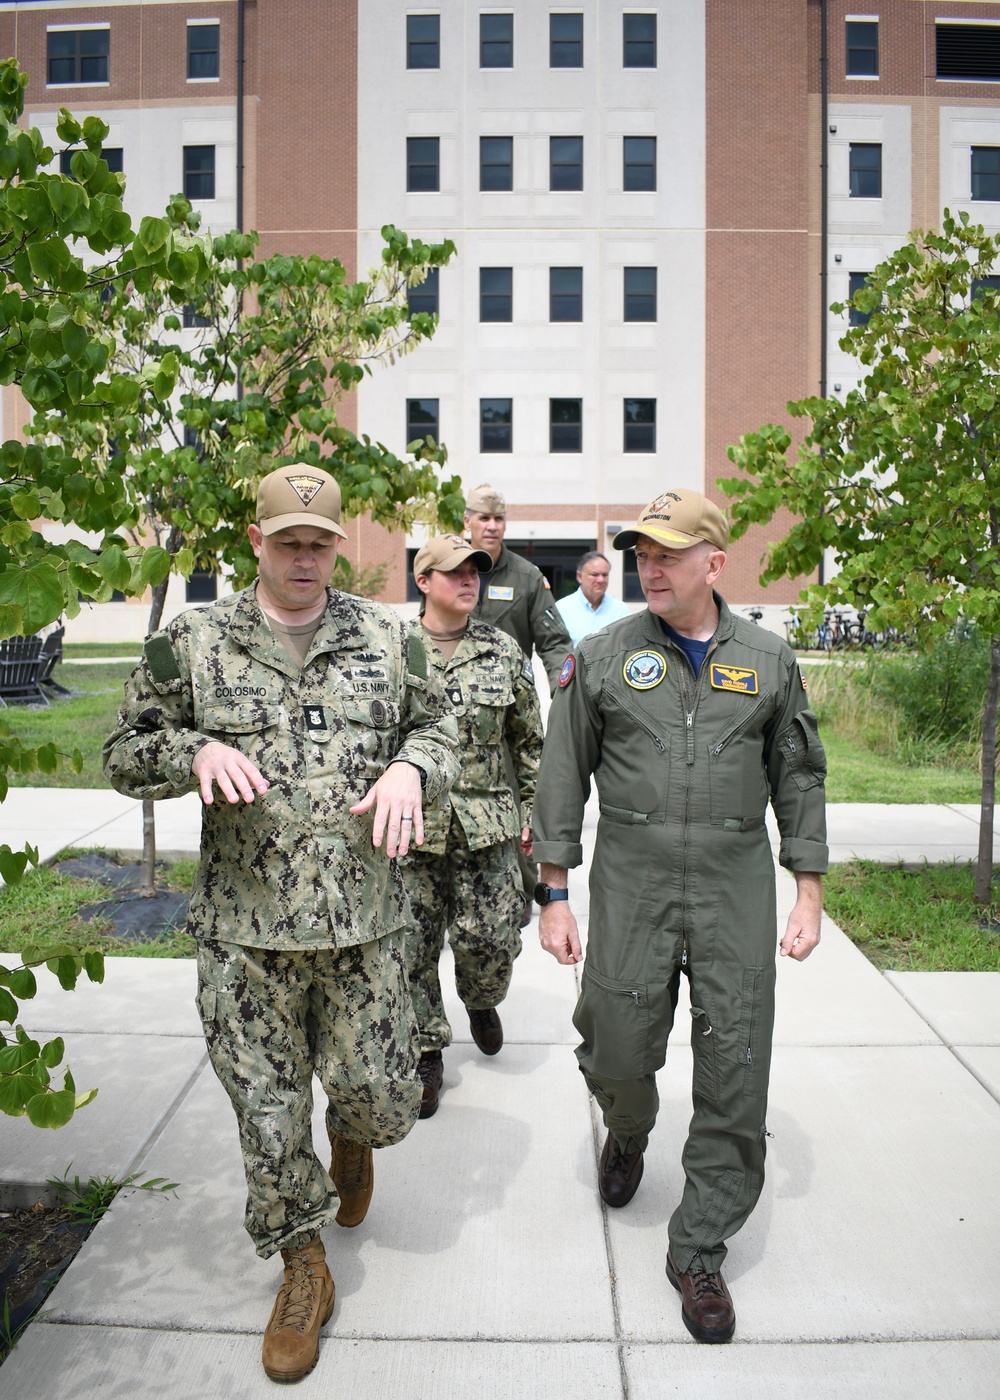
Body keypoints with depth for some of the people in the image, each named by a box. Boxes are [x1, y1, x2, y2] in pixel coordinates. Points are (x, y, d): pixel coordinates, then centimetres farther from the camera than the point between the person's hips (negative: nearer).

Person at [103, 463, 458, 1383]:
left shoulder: (387, 638, 5)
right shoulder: (193, 643, 2)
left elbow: (439, 727, 13)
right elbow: (127, 752, 6)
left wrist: (410, 768, -10)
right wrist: (196, 751, -14)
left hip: (363, 919, 1)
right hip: (244, 926, 0)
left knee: (379, 1091, 8)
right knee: (267, 1107, 9)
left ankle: (353, 1137, 48)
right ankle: (303, 1270, 32)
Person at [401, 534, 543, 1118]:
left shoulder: (504, 651, 4)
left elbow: (530, 740, 10)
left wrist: (533, 809, 9)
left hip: (486, 826, 1)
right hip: (410, 825, -1)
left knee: (492, 939, 3)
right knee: (414, 946, 5)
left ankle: (481, 1002, 38)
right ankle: (428, 1051, 26)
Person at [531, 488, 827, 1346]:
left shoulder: (768, 661, 5)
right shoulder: (602, 658, 1)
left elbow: (799, 779, 10)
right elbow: (563, 778, 3)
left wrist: (810, 894, 6)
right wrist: (554, 896, 0)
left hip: (738, 888, 1)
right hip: (631, 882, -1)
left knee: (734, 1073, 3)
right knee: (618, 1053, 4)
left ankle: (699, 1249, 22)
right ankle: (629, 1135, 42)